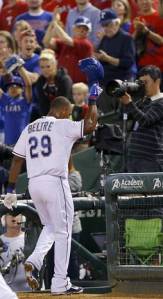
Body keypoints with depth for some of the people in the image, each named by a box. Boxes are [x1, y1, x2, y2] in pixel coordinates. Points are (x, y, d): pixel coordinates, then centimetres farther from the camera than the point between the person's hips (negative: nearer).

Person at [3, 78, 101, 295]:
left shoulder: (29, 128, 15)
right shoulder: (62, 126, -3)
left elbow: (17, 160, 12)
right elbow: (90, 125, -7)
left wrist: (11, 190, 13)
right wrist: (93, 100, 8)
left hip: (33, 184, 6)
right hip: (55, 183, -6)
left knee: (50, 227, 23)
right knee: (63, 232, 2)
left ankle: (33, 262, -3)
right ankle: (59, 284, 0)